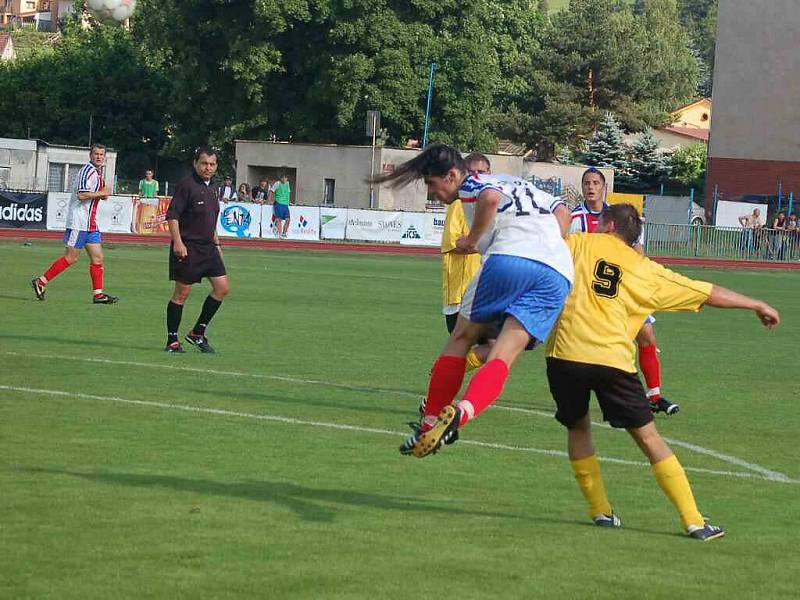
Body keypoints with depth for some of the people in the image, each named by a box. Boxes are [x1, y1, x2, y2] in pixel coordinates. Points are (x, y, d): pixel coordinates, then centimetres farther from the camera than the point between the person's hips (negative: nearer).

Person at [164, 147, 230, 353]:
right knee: (182, 293, -3)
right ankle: (172, 341, 7)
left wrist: (216, 243, 23)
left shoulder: (214, 188, 14)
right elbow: (172, 215, -15)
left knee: (222, 287, 1)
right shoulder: (186, 185, -11)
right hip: (187, 248, -8)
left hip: (208, 247, 8)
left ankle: (198, 333, 12)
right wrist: (177, 242, -23)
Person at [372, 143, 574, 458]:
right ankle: (462, 412, -30)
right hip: (560, 272, 6)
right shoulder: (519, 184, 34)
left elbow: (491, 197, -14)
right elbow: (561, 209, 36)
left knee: (461, 338, 9)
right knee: (502, 357, -5)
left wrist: (472, 240, -2)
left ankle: (430, 424, 6)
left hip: (511, 255, -6)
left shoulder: (471, 184, 10)